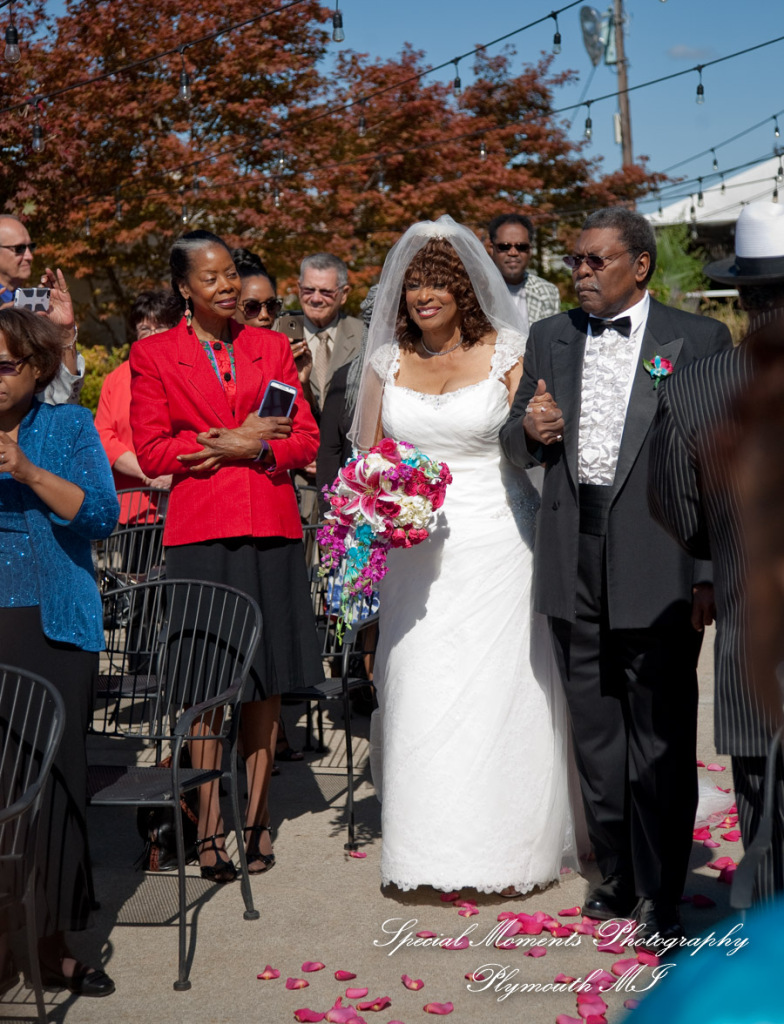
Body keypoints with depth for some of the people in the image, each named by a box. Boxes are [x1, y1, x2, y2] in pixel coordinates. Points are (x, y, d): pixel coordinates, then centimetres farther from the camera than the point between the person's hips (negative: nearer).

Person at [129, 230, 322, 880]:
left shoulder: (272, 347, 13)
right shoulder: (152, 355, 5)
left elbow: (306, 439, 9)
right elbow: (150, 452, -1)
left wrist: (253, 448, -9)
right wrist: (231, 441, -9)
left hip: (271, 527, 3)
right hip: (200, 532, -3)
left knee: (268, 677, 5)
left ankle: (256, 813, 16)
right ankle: (208, 826, 4)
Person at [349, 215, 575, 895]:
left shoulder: (507, 354, 0)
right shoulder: (387, 362, 9)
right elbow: (364, 459, 14)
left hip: (494, 549, -2)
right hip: (414, 552, 3)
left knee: (496, 688, 0)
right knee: (419, 692, 1)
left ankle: (504, 850, 14)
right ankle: (429, 852, 13)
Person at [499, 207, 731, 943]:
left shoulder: (698, 339, 0)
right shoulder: (550, 338, 13)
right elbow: (516, 446, 17)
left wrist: (708, 573, -9)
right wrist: (529, 429, -8)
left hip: (658, 564, -4)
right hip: (573, 562, 4)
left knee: (660, 735, -1)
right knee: (594, 730, 12)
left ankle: (660, 895, 11)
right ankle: (617, 875, 25)